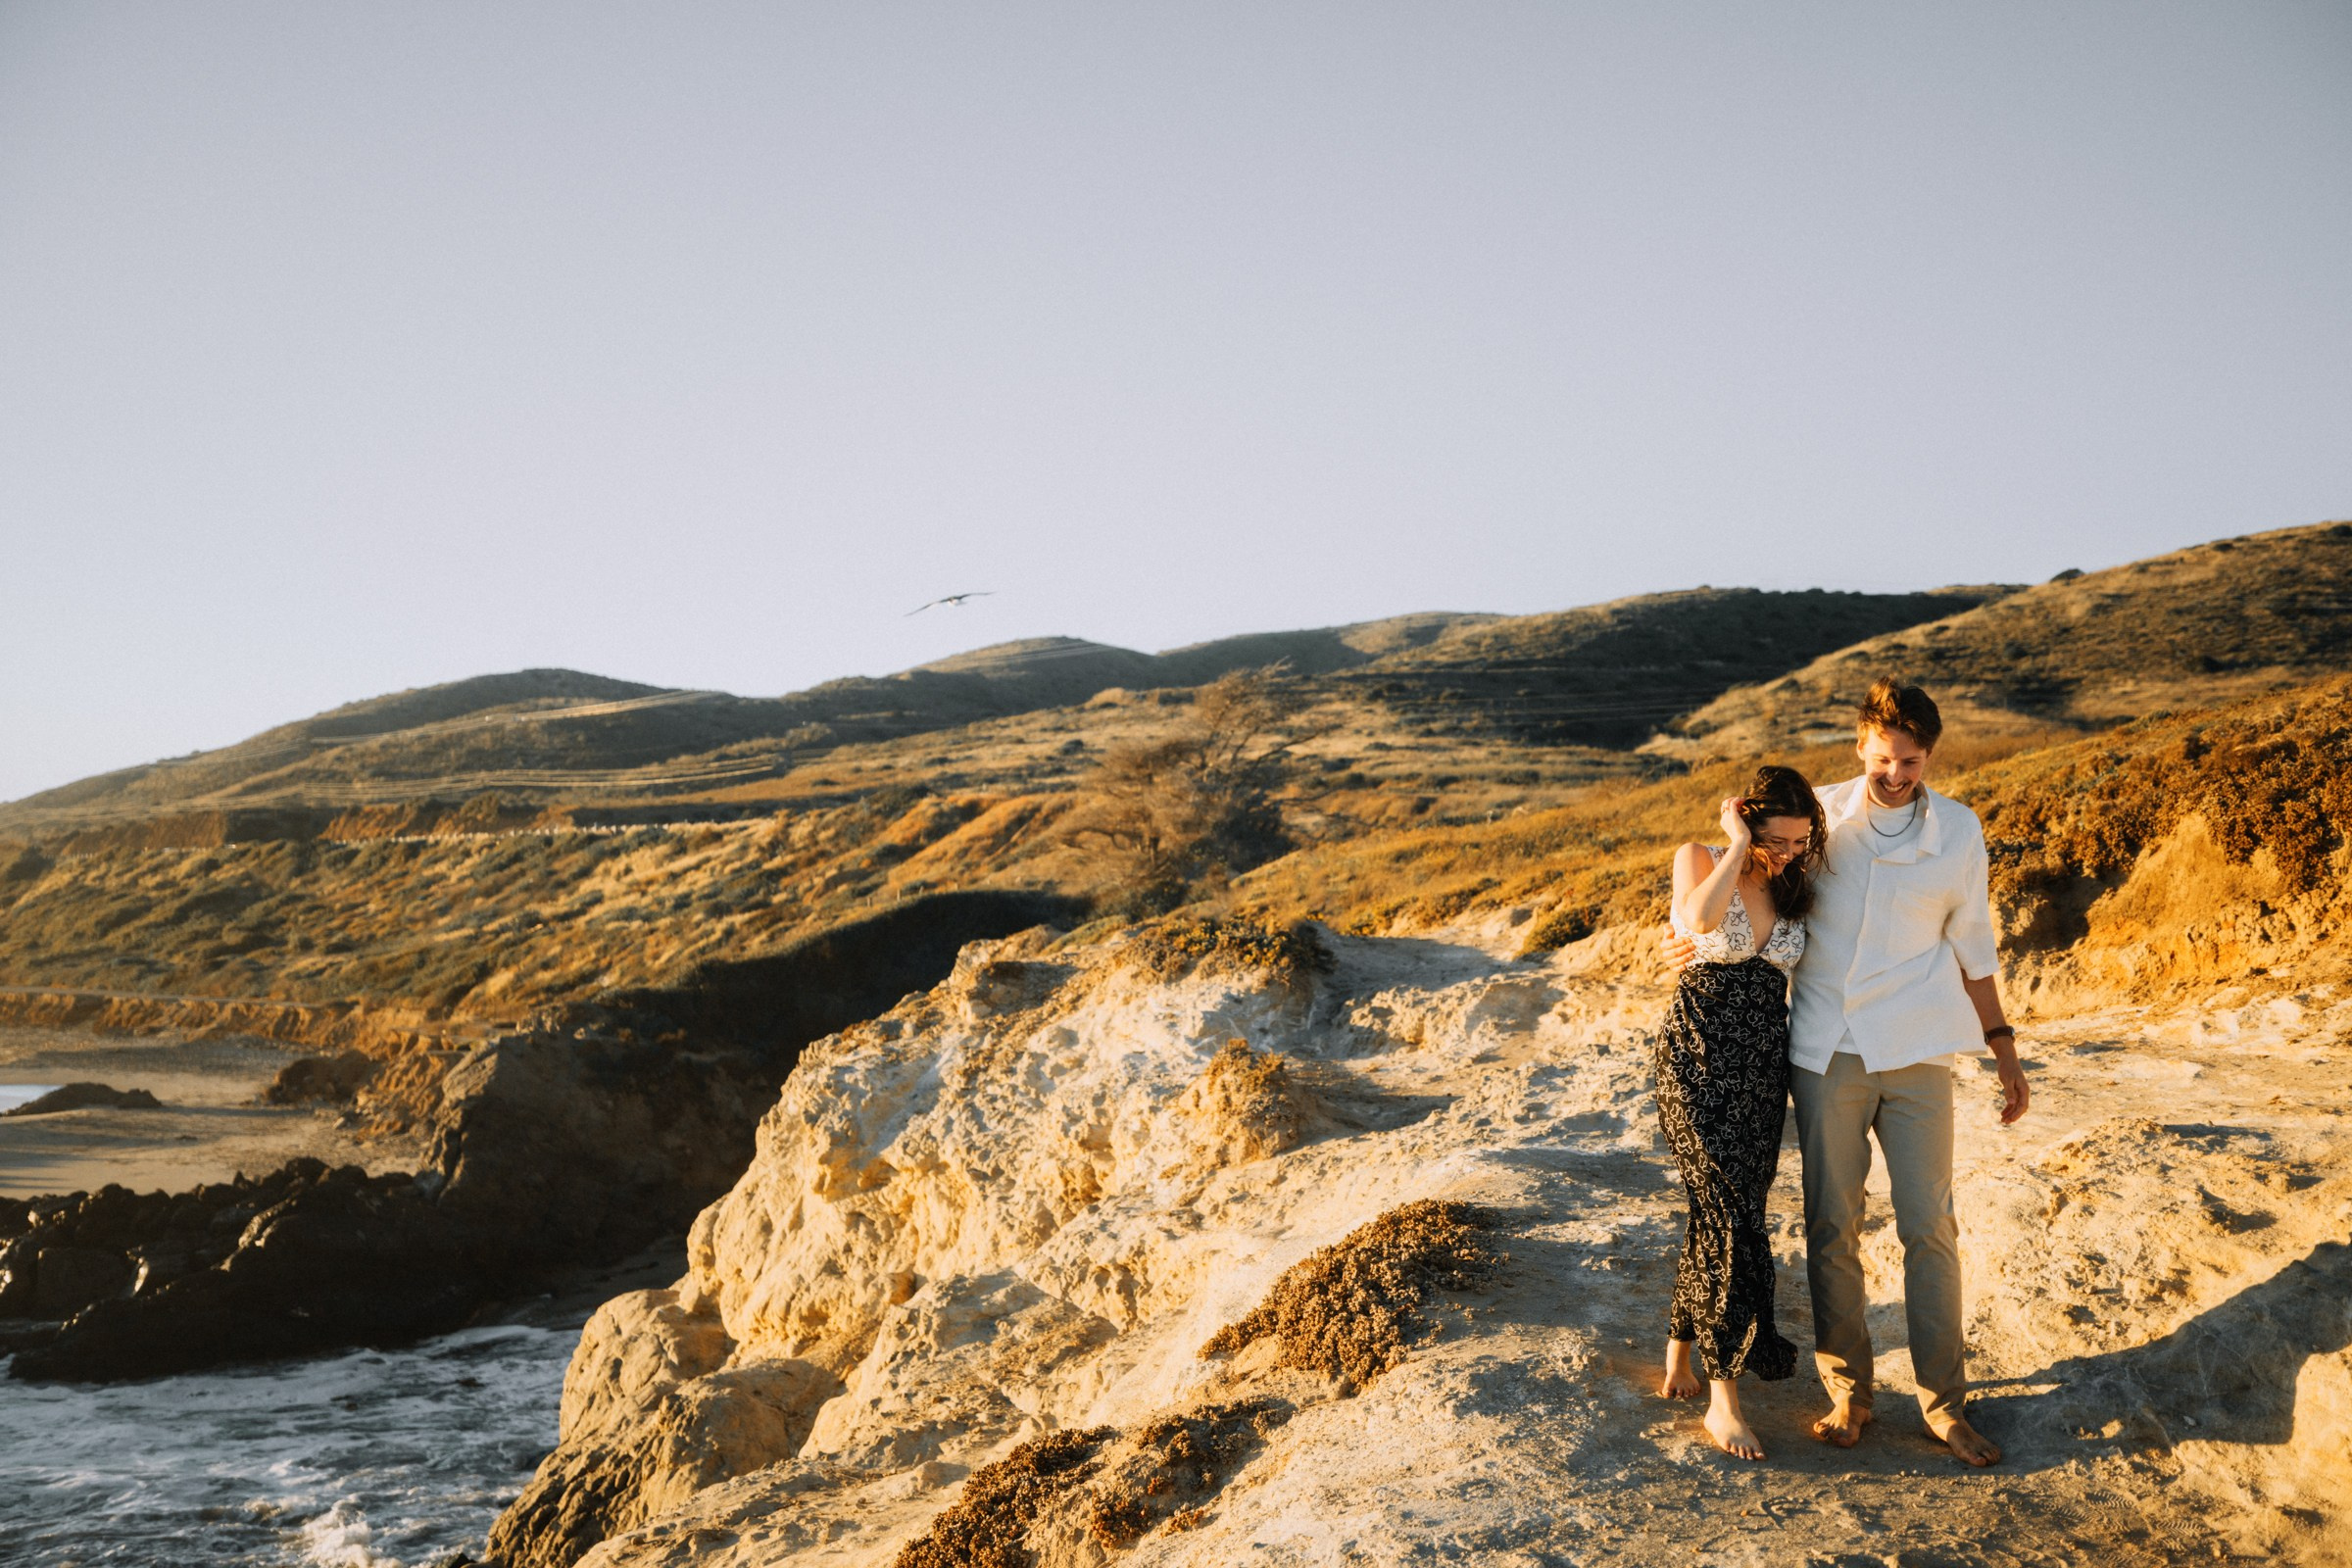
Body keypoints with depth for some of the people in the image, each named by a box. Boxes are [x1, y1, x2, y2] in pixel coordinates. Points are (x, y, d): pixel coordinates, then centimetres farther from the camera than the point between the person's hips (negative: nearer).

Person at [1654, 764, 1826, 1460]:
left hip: (1765, 1057, 5)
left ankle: (1680, 1349, 29)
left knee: (1722, 1209, 10)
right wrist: (1738, 845, -22)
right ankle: (1724, 1396, -5)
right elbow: (1699, 918, -30)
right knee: (1731, 1212, -11)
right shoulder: (1699, 859, -7)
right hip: (1699, 1053, -5)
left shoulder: (1794, 883, 9)